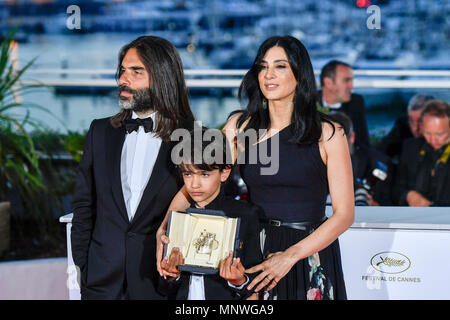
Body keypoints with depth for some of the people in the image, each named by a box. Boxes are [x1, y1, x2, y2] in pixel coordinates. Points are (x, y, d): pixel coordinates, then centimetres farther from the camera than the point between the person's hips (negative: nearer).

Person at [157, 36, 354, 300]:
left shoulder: (327, 134, -4)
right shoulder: (241, 126, 3)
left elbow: (344, 213, -8)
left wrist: (290, 256, -17)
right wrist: (164, 228, -17)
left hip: (311, 252, -2)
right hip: (256, 253, 2)